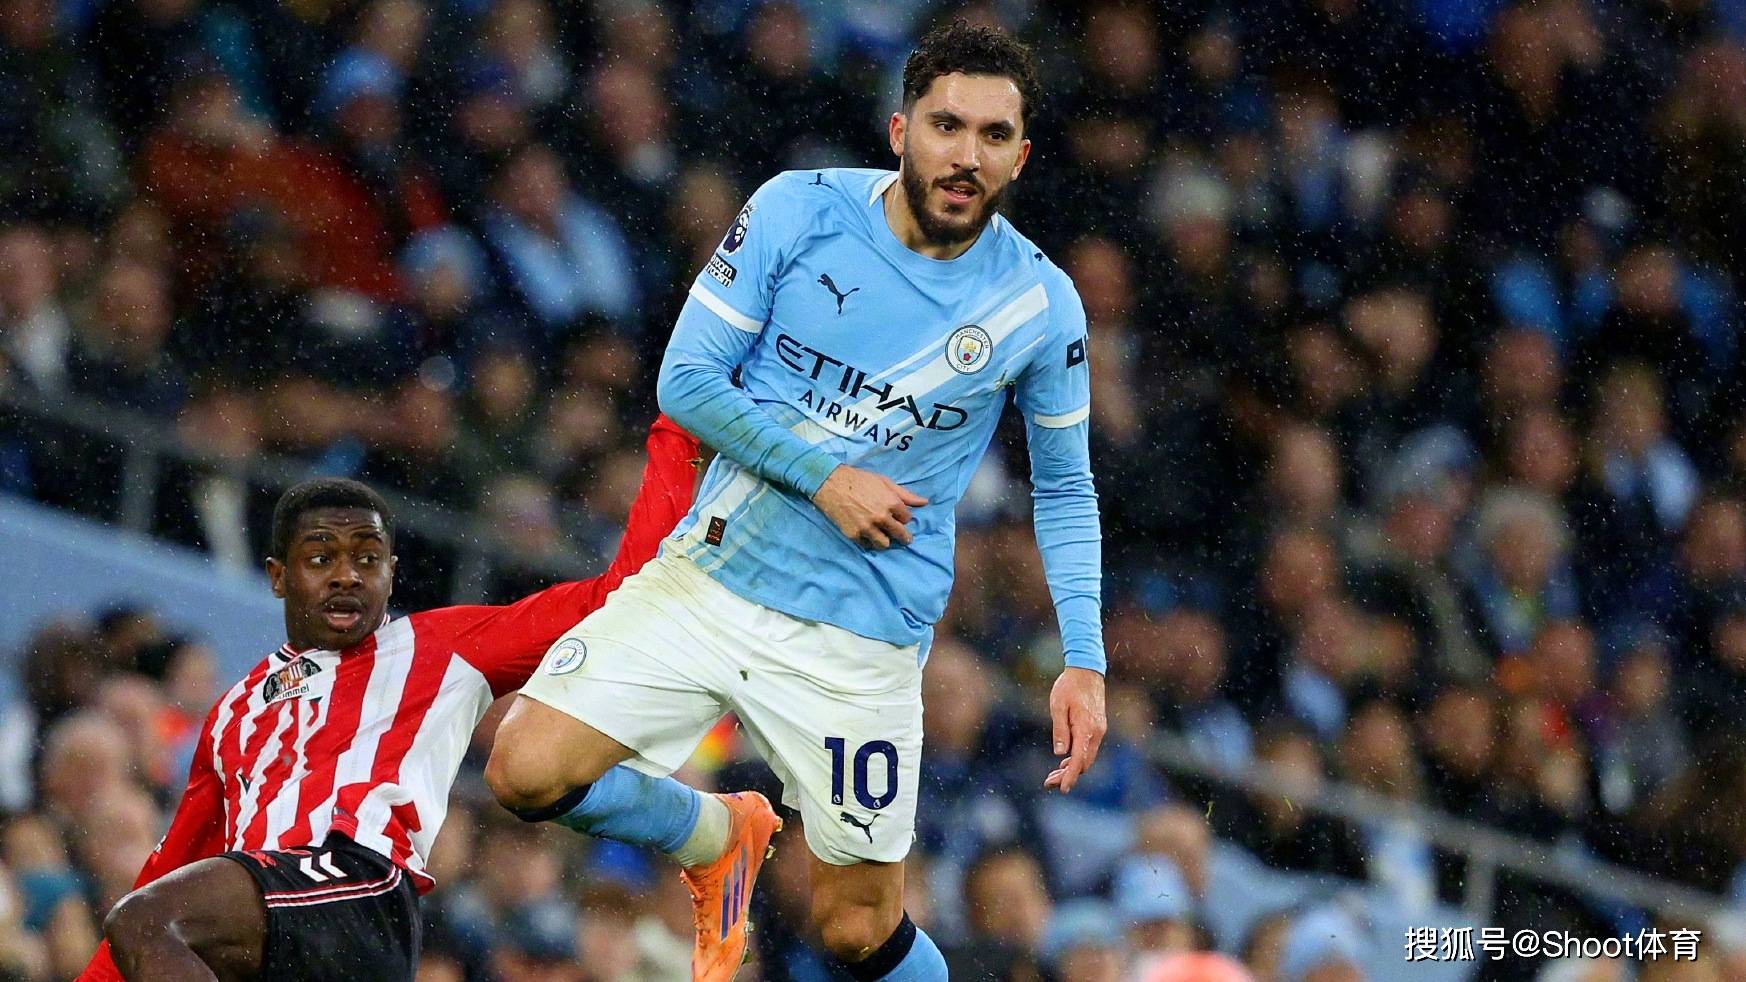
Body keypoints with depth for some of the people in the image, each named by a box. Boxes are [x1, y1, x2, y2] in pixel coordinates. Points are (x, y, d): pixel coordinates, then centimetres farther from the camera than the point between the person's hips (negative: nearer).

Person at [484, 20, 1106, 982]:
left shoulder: (1041, 305, -4)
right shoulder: (799, 211, -7)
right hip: (712, 573, 1)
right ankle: (720, 836, 15)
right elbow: (687, 379, -4)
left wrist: (1084, 659, -1)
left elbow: (1065, 488, 10)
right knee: (527, 770, -14)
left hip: (862, 638, -1)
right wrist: (825, 476, -15)